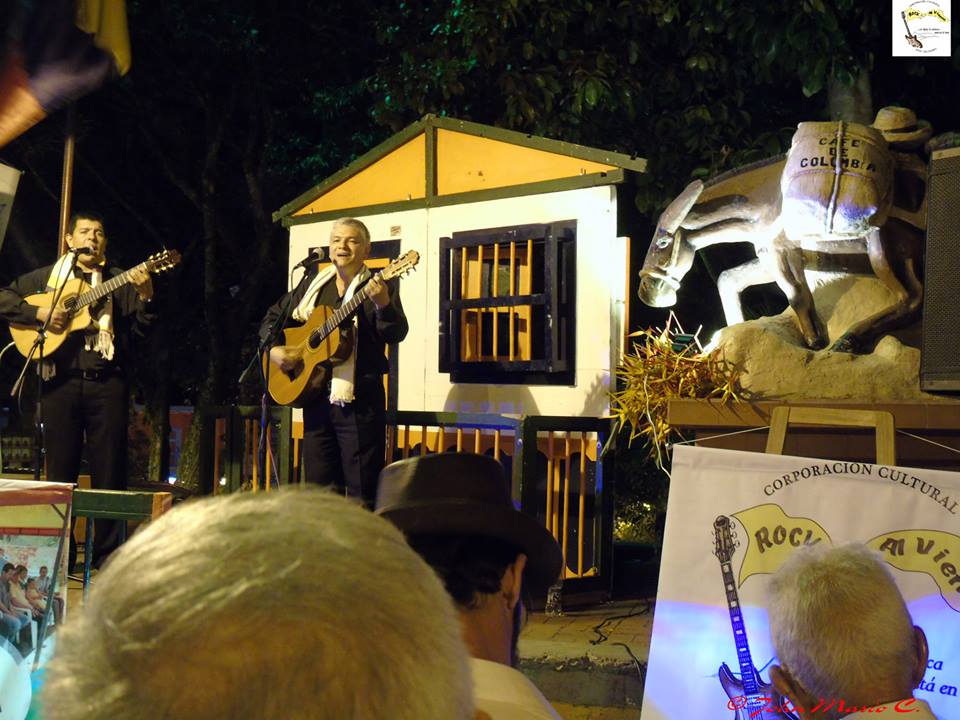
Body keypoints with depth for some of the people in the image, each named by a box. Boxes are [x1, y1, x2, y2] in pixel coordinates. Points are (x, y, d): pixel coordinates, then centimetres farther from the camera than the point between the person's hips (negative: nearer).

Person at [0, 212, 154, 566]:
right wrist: (39, 313, -6)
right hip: (61, 381, 1)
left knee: (109, 472, 0)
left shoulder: (119, 281, 11)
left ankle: (106, 554, 7)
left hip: (106, 383, 0)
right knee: (60, 470, 6)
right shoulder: (47, 276, 13)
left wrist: (145, 296, -17)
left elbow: (141, 326, 2)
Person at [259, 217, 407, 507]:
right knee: (318, 486, 11)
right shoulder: (313, 285, 13)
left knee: (363, 491, -4)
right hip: (315, 397, 5)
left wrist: (383, 304, -35)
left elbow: (396, 334, -15)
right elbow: (273, 317, 21)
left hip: (360, 400, -5)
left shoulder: (380, 287, -1)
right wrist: (273, 348, 1)